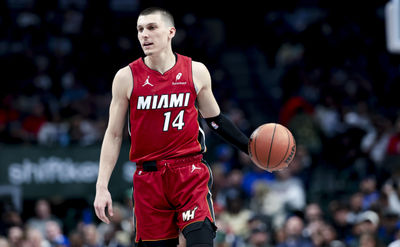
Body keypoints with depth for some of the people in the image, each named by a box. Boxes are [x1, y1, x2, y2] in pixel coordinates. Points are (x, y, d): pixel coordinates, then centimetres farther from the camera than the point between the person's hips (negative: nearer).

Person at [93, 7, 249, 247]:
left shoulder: (196, 72, 3)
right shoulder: (127, 77, 1)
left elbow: (215, 119, 18)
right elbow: (114, 135, 6)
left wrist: (250, 147, 9)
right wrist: (102, 187, 1)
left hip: (190, 172, 0)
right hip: (148, 178, 1)